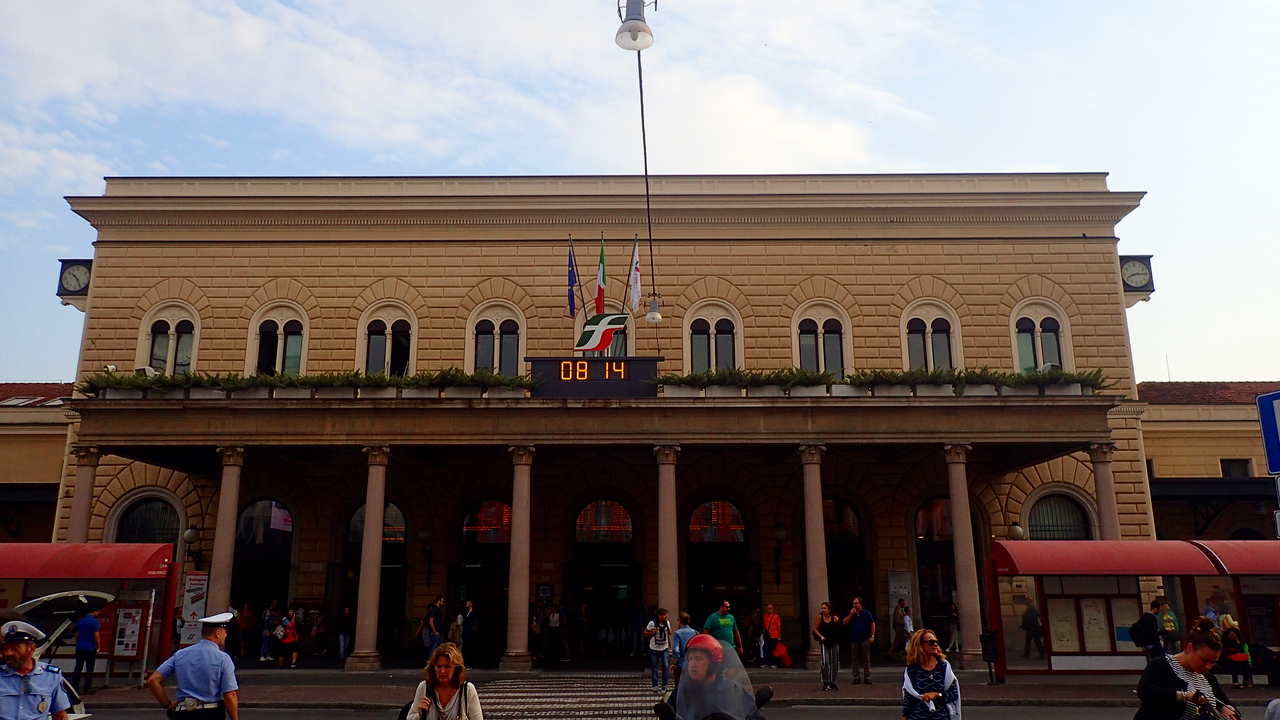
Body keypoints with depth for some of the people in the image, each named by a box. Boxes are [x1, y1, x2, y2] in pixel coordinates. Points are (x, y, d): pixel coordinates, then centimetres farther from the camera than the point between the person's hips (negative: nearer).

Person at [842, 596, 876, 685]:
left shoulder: (866, 613, 3)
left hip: (865, 640, -2)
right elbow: (844, 622, -1)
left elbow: (872, 624, 6)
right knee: (855, 660, 3)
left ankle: (867, 677, 7)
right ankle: (856, 677, 10)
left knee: (866, 659, 2)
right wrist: (851, 614, -10)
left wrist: (872, 636, -2)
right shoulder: (850, 613, 7)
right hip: (854, 640, 2)